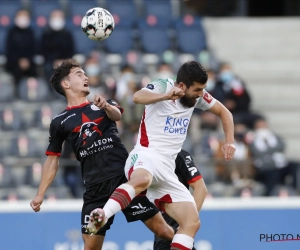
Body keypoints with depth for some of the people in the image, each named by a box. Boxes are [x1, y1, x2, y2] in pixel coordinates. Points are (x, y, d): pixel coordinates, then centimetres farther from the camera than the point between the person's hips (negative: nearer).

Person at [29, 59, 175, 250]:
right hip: (96, 188, 0)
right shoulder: (60, 122, 12)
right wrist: (40, 193, 8)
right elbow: (52, 159, 17)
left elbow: (117, 115, -11)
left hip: (126, 177, 0)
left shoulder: (103, 105, 12)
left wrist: (106, 106, -35)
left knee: (162, 230, -6)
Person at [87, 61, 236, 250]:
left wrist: (230, 141, 12)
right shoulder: (163, 86, -7)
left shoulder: (196, 95, 12)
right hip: (146, 157, -8)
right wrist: (166, 96, -46)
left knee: (192, 222, -6)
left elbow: (224, 112, 27)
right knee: (141, 180, -44)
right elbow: (138, 97, -29)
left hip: (167, 168, 8)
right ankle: (101, 217, -60)